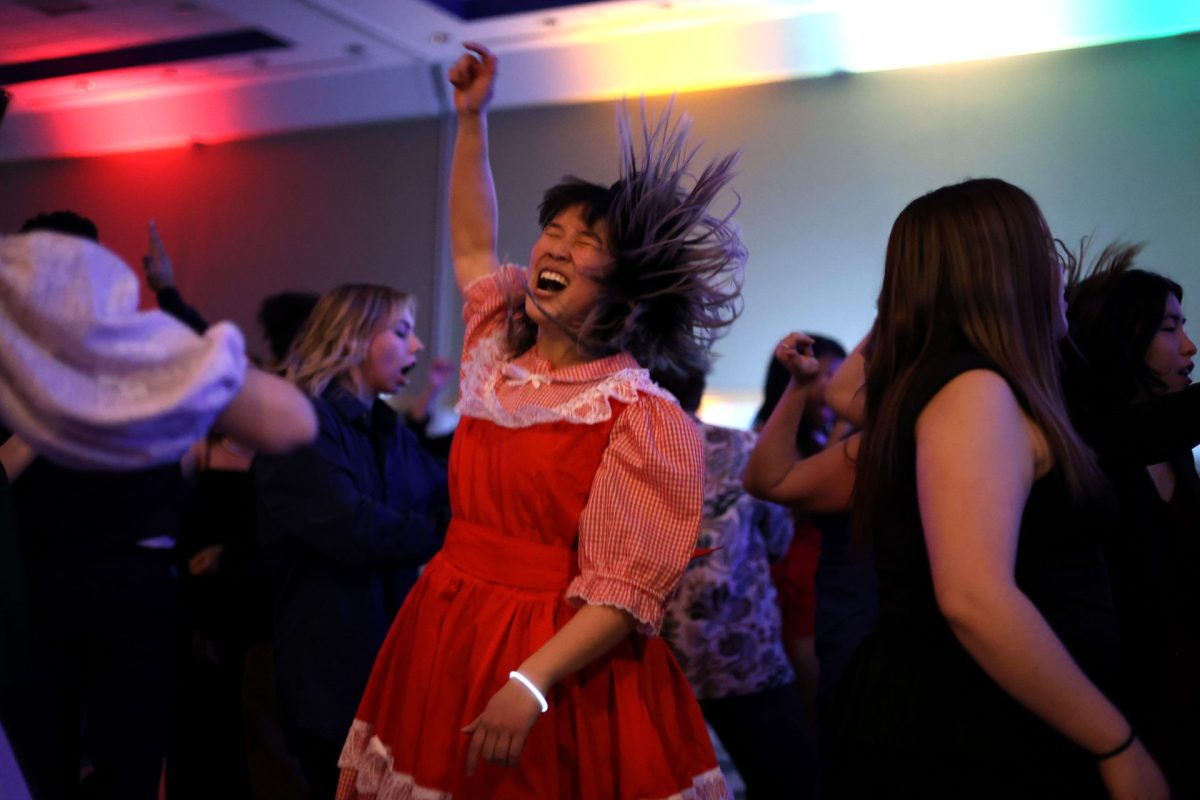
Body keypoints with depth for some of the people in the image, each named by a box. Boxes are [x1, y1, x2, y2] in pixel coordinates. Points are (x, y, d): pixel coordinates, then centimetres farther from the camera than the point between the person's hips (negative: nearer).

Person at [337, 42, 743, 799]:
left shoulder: (646, 421, -13)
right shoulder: (499, 354, 7)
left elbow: (625, 591, -16)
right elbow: (476, 248, 25)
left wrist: (529, 685, -26)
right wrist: (472, 118, 23)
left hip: (559, 664, -6)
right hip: (443, 635, 6)